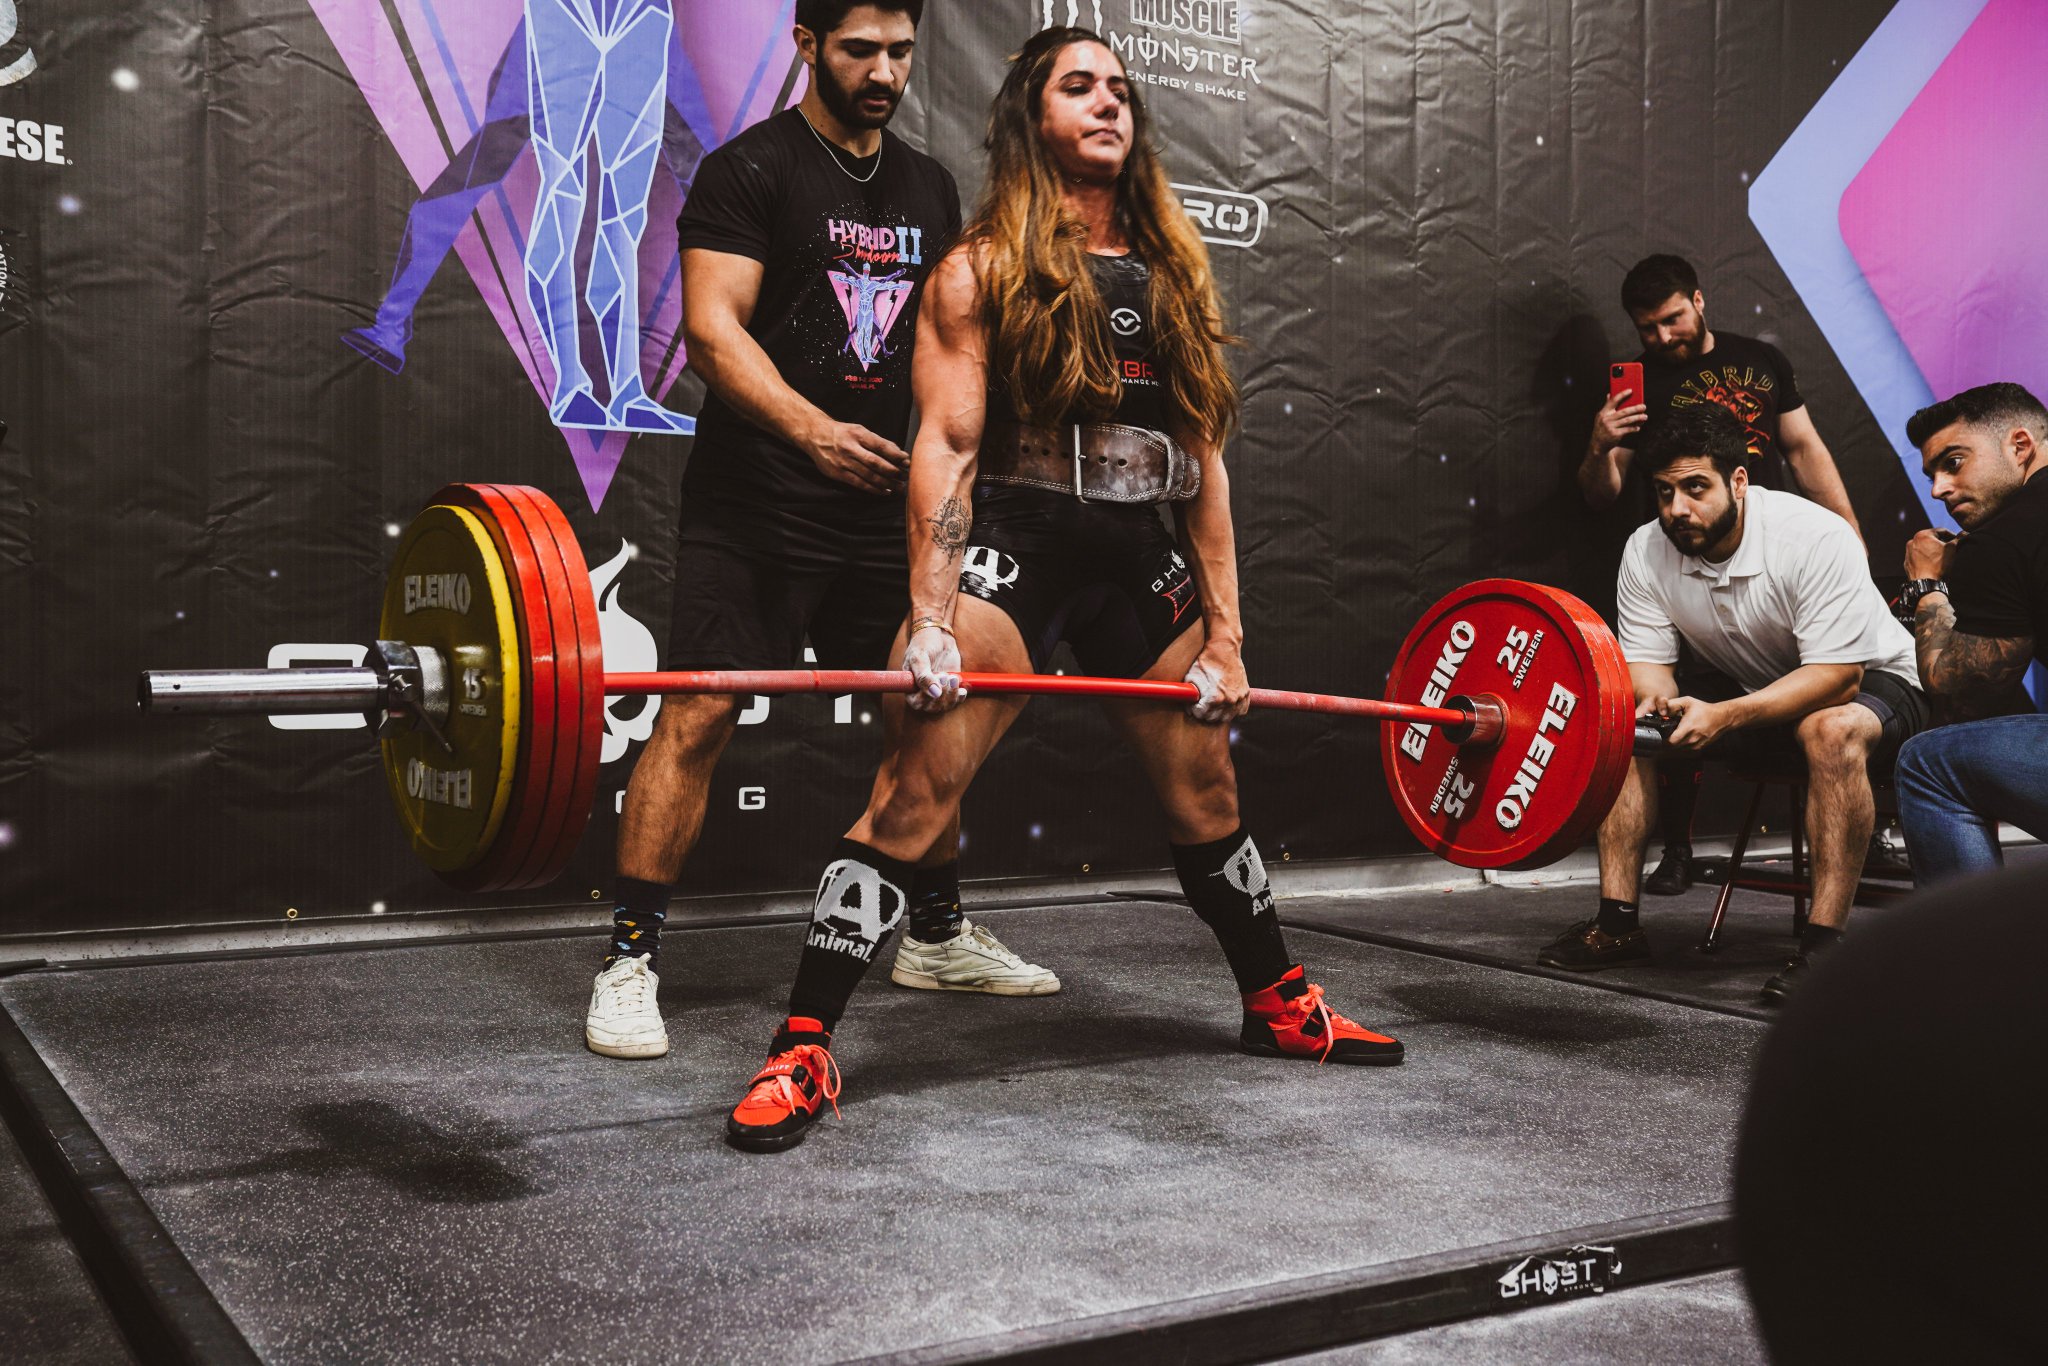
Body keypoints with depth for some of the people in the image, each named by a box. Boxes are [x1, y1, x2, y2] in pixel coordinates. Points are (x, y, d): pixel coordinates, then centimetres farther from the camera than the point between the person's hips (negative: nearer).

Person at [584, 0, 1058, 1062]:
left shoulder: (929, 190, 15)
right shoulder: (751, 170, -5)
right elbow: (713, 328, -16)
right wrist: (810, 428, -31)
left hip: (884, 510, 7)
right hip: (756, 507, -6)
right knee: (698, 719, -11)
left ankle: (938, 935, 28)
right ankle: (629, 963, -2)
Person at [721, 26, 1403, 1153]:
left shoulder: (1175, 269, 13)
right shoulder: (983, 269, 0)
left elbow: (1202, 459, 12)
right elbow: (946, 445, -8)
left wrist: (1225, 633, 9)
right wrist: (931, 617, -17)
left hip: (1141, 561, 5)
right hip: (1013, 550, -5)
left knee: (1207, 789, 17)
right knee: (912, 795, -13)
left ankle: (1278, 1005, 37)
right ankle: (801, 1055, -7)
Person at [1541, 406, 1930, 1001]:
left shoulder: (1817, 538, -29)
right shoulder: (1646, 551, -13)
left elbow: (1837, 677, -31)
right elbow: (1645, 659, -8)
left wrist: (1724, 715, -43)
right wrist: (1657, 699, -34)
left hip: (1866, 680, -5)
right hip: (1741, 683, 5)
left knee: (1832, 731, -38)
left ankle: (1825, 941, -32)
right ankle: (1617, 922, -10)